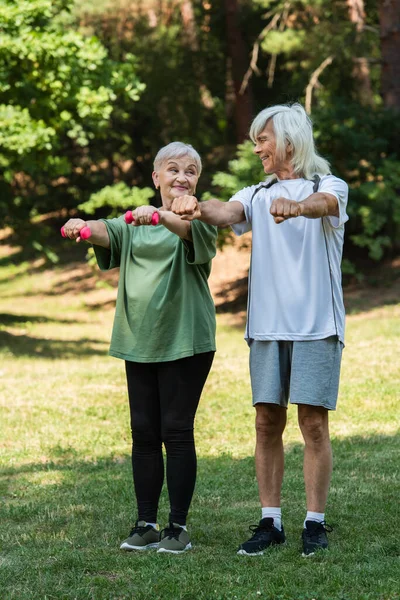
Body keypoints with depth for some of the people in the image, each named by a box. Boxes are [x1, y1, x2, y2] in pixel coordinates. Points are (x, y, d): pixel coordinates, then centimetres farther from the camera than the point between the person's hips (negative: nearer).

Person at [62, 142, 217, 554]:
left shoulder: (201, 222, 0)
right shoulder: (136, 224, 14)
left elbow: (189, 228, -24)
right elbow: (107, 232, -6)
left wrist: (160, 216, -46)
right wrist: (81, 226, -30)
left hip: (185, 339, -4)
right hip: (139, 339, 4)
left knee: (176, 431, -4)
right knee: (143, 432, 6)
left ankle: (178, 527, 3)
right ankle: (146, 524, 13)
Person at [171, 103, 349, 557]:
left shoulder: (329, 186, 4)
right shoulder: (257, 196, 15)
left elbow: (324, 204, -22)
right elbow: (228, 214, -7)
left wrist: (296, 206, -46)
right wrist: (198, 209, -32)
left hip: (316, 325, -4)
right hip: (266, 326, 4)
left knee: (313, 422, -4)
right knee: (267, 422, 2)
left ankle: (315, 523, 3)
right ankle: (270, 522, 8)